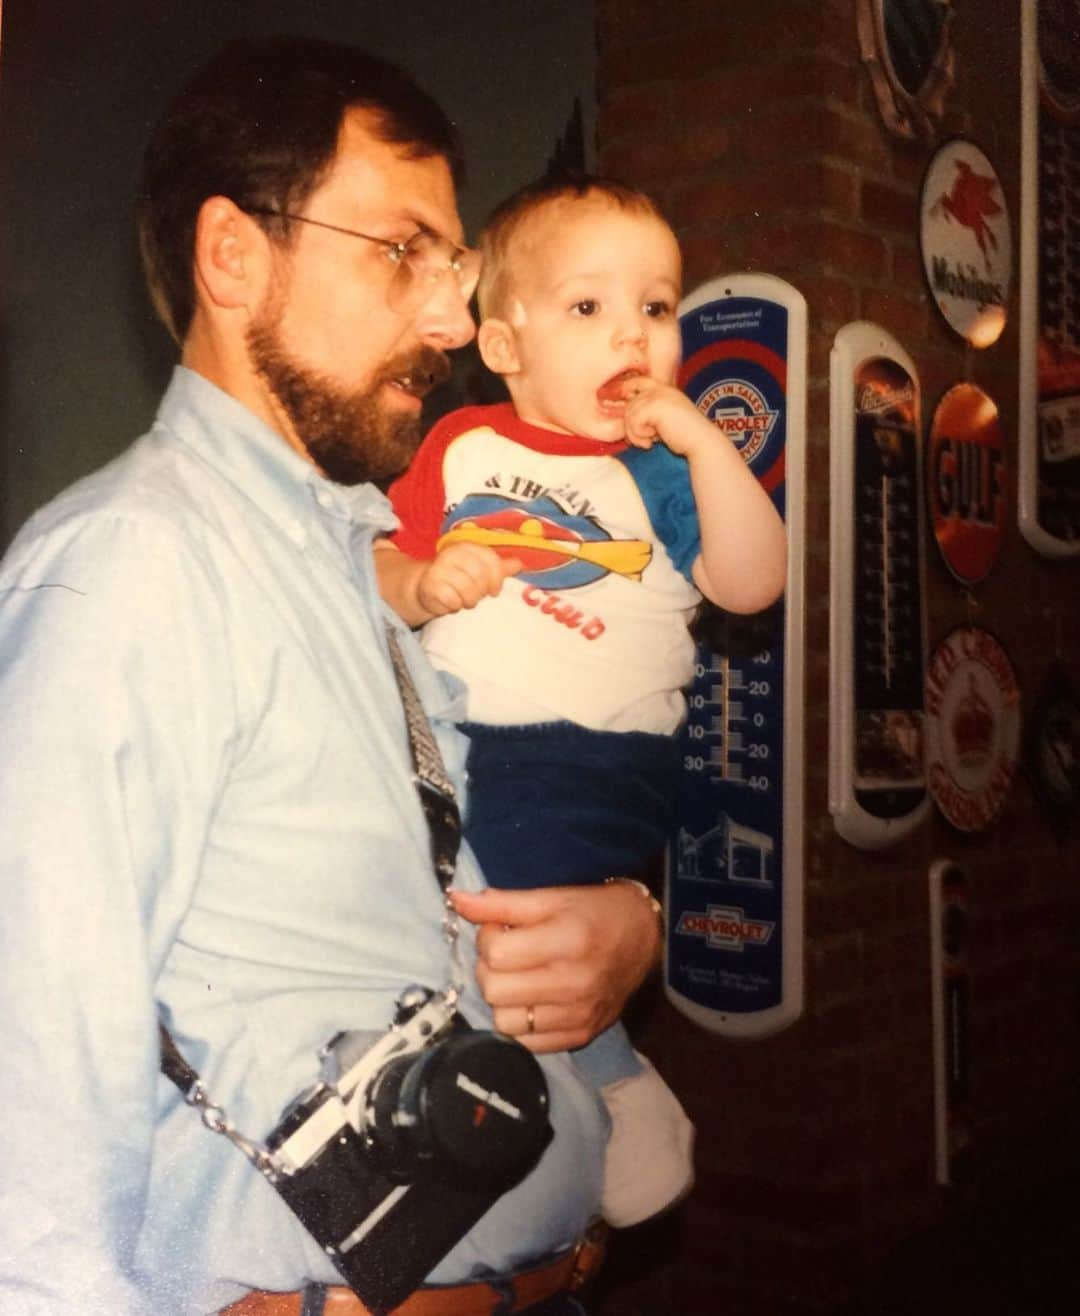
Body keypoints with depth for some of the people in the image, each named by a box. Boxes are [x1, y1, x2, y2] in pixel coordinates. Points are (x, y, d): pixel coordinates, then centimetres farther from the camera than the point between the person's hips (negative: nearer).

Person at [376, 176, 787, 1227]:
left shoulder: (663, 471, 5)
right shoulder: (464, 446, 12)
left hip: (591, 753, -4)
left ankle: (617, 1092, -1)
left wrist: (703, 442, -13)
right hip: (447, 732, 5)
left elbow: (752, 585, -7)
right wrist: (420, 584, -9)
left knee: (501, 871, -24)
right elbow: (382, 566, 14)